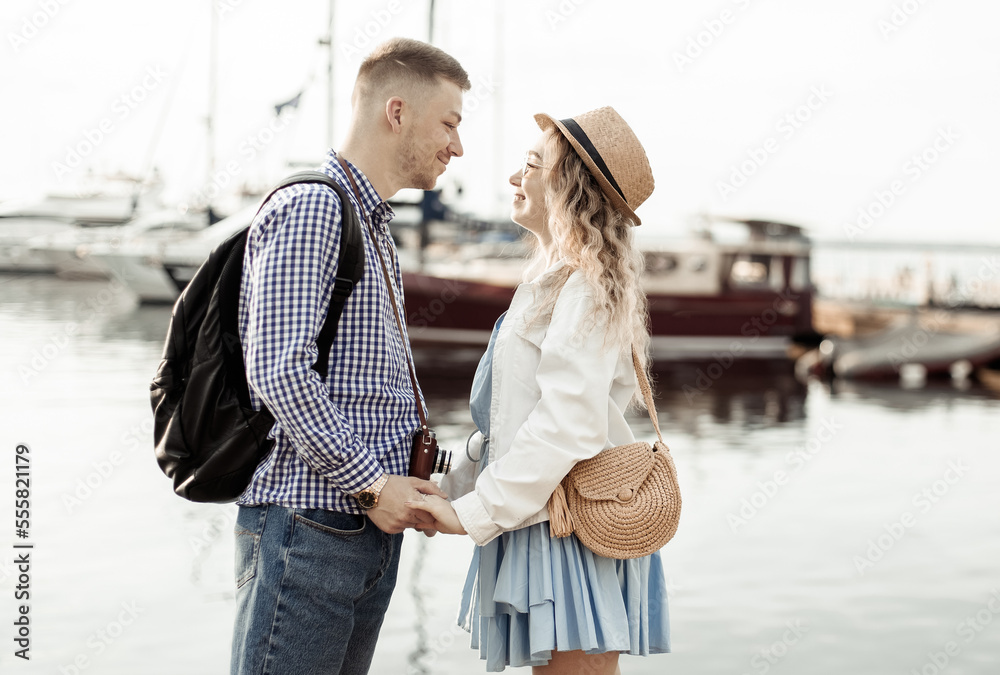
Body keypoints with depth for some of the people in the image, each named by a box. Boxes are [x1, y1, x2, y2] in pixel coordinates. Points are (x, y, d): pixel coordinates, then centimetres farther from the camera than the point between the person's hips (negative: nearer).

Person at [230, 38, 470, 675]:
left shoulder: (376, 225, 20)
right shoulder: (310, 208, -11)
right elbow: (279, 372, -20)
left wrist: (416, 475, 11)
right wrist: (371, 482, -16)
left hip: (374, 522, 9)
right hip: (310, 522, -9)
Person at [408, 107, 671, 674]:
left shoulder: (587, 286, -12)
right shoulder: (553, 282, 19)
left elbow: (567, 425, -22)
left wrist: (473, 512, -19)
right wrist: (453, 488, 14)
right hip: (540, 527, 9)